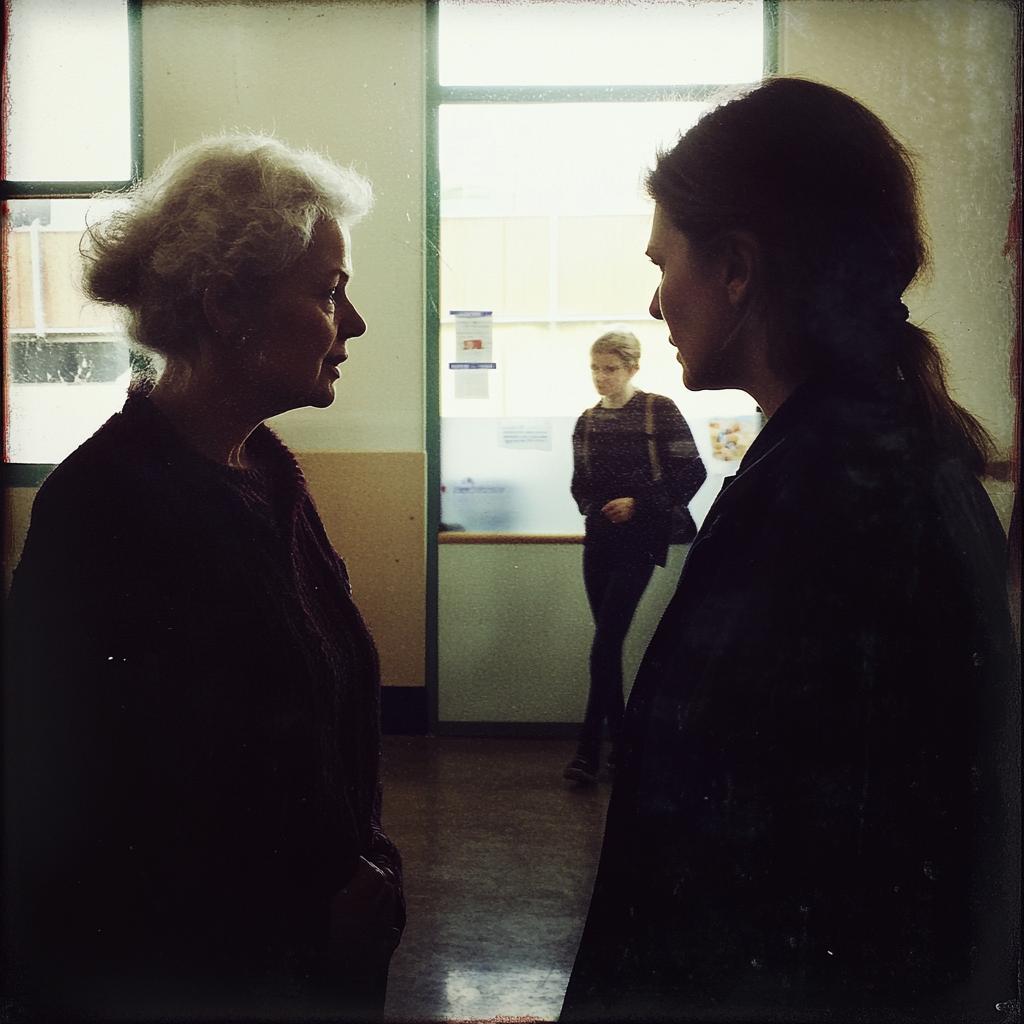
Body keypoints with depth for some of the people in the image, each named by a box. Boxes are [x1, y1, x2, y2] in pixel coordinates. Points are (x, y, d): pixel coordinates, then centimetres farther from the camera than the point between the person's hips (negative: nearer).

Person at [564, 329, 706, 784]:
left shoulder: (659, 411, -4)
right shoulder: (587, 422, 11)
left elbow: (691, 472, -6)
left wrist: (639, 503, -12)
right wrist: (595, 506, 1)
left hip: (639, 540, -5)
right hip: (599, 541, 5)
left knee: (606, 639, -12)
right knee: (608, 642, 7)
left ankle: (589, 748, -8)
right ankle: (620, 741, 17)